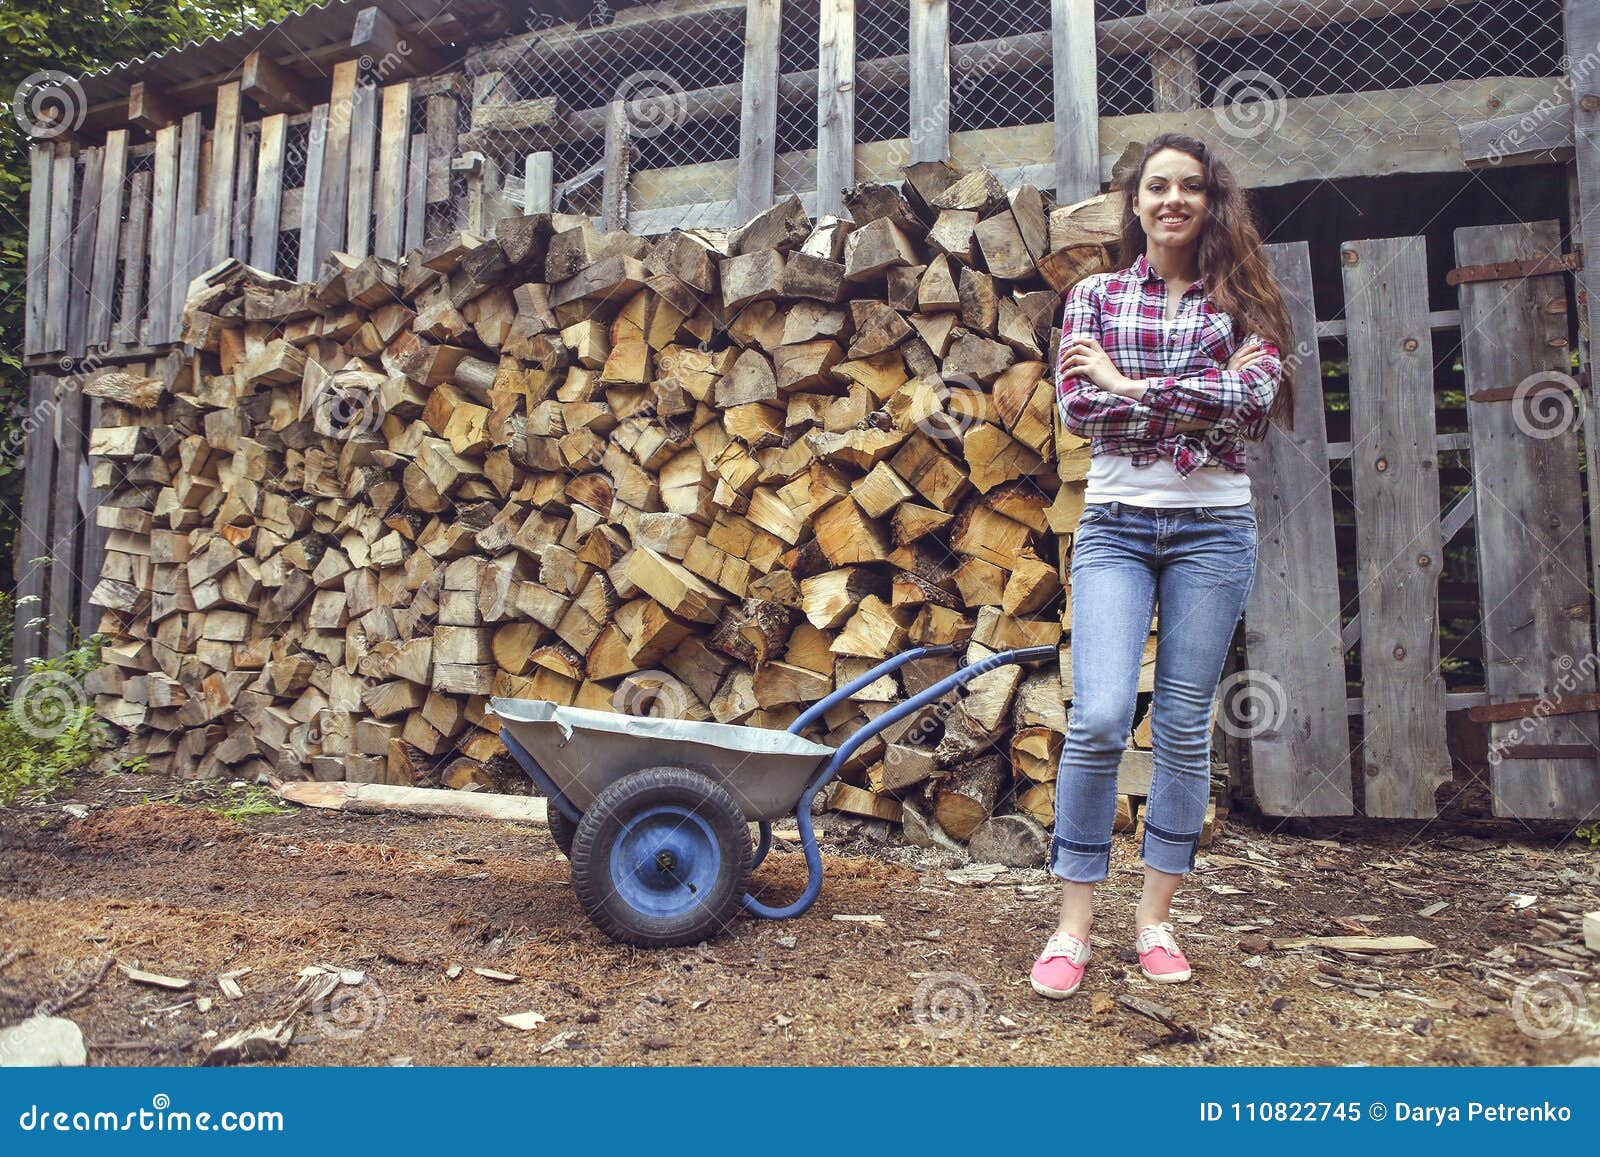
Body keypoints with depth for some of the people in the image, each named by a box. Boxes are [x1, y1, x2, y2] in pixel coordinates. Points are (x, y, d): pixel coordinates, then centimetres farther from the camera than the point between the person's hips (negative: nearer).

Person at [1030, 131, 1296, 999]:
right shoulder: (1095, 295, 9)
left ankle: (1156, 918, 17)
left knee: (1184, 726, 4)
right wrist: (1207, 393, -10)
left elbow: (1257, 400, -8)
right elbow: (1078, 408, -6)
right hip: (1116, 526, -1)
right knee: (1100, 716, -14)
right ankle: (1073, 924, -1)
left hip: (1213, 528, 1)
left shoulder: (1241, 300, 10)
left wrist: (1132, 384, -12)